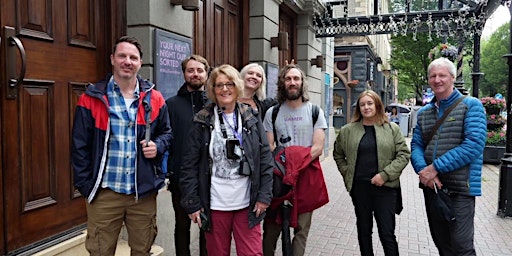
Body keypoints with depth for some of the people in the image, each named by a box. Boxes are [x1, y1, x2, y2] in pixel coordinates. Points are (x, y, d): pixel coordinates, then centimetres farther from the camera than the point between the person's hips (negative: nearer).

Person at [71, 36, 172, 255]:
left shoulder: (154, 99, 3)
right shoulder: (92, 98, -3)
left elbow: (166, 132, 15)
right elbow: (80, 146, -1)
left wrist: (158, 145, -8)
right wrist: (85, 186, -4)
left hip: (144, 192, 2)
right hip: (104, 192, -1)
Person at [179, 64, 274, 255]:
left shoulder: (251, 119, 3)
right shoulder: (202, 122, -2)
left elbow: (265, 159, 3)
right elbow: (189, 166, -3)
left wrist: (264, 195, -3)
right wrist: (192, 203, -6)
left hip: (247, 204, 1)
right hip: (214, 205, -1)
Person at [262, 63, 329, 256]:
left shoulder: (315, 111, 4)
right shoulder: (272, 113, 7)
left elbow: (318, 147, -5)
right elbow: (268, 148, 2)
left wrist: (295, 163, -18)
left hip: (306, 176, 0)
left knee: (301, 229, 6)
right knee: (271, 228, 5)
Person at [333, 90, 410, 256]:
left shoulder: (392, 129, 1)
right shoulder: (348, 130, 4)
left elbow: (404, 154, -2)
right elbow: (338, 154, 15)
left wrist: (385, 175, -12)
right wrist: (347, 174, 3)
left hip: (385, 188, -2)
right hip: (359, 187, 2)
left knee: (387, 234, 1)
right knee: (363, 230, 15)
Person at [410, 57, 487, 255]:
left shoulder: (471, 105, -5)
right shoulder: (423, 112, 11)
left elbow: (474, 145, -17)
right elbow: (416, 145, 6)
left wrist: (435, 168, -20)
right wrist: (423, 170, -15)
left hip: (460, 187, -5)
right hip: (431, 185, 6)